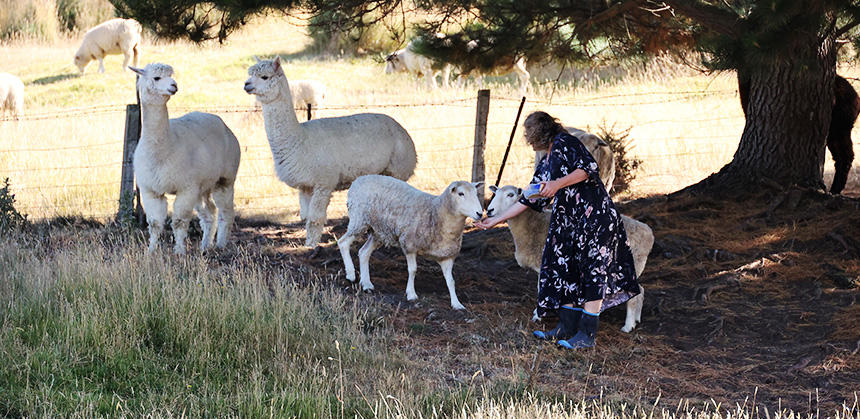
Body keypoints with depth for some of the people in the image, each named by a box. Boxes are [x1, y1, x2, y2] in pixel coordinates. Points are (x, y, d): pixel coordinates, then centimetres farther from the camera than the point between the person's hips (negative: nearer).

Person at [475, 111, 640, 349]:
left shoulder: (564, 143, -3)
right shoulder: (544, 165, 21)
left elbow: (589, 167, -16)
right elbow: (529, 200, 24)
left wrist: (558, 184, -23)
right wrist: (496, 220, 26)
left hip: (594, 216, -9)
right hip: (568, 222, 9)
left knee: (591, 271, -7)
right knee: (565, 270, 7)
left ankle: (587, 334, -8)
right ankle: (567, 328, 14)